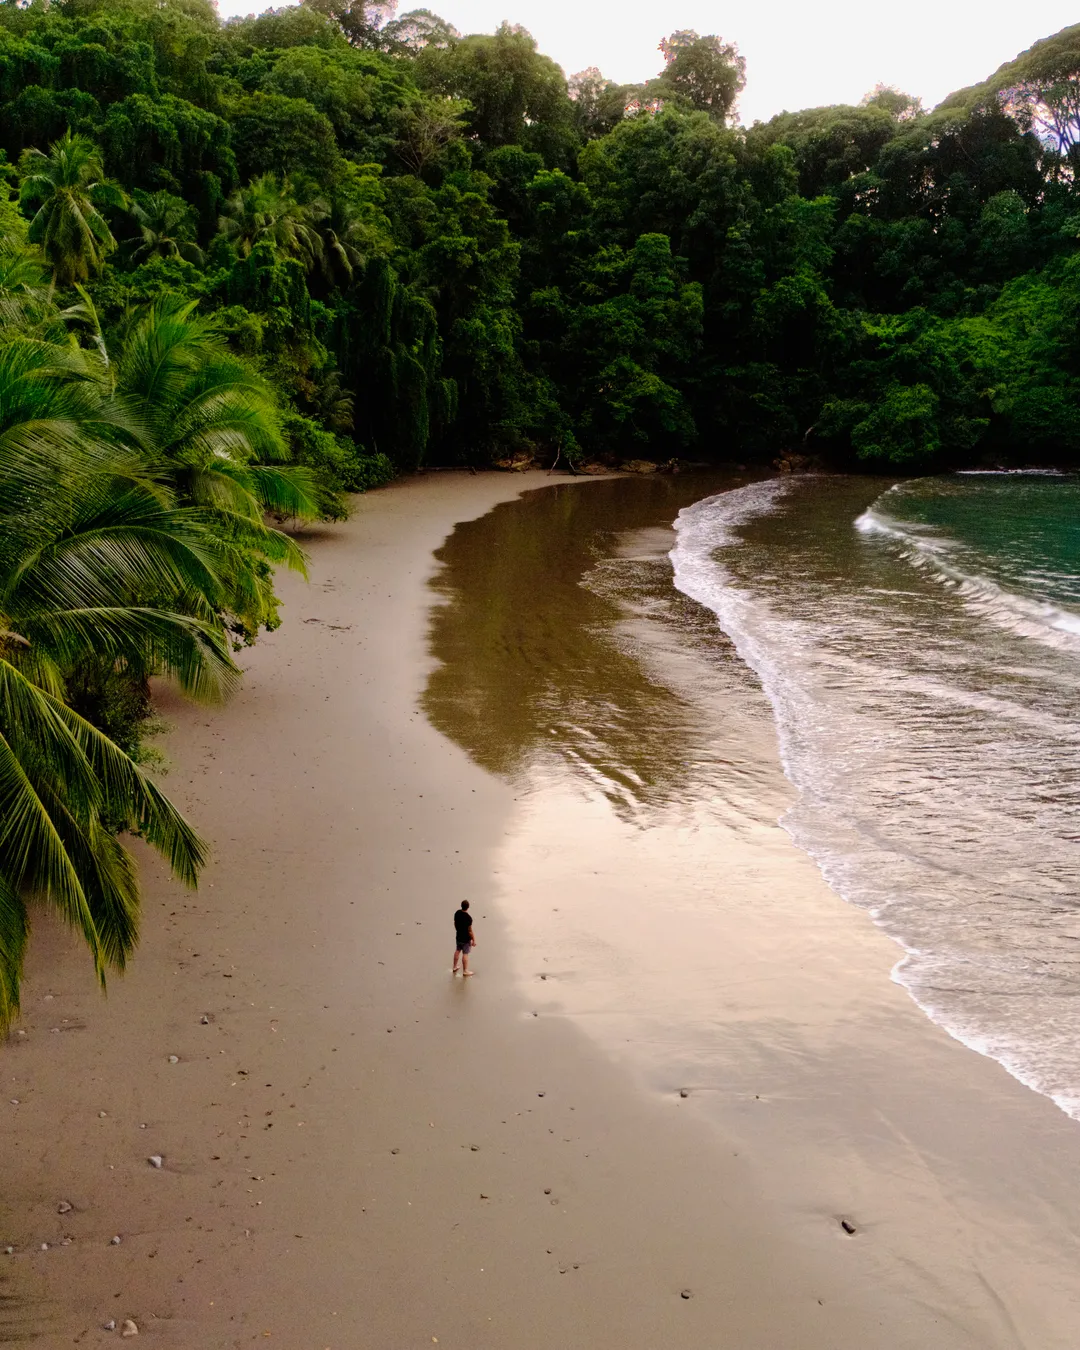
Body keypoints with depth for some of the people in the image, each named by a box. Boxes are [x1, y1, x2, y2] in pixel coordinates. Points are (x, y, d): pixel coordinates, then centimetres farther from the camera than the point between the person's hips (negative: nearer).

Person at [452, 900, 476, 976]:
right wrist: (473, 940, -11)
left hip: (458, 936, 7)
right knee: (465, 954, 7)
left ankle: (455, 967, 38)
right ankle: (465, 971, 21)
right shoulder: (468, 918, -30)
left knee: (457, 951, 23)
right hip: (466, 938, -7)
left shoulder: (457, 913, -9)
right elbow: (470, 931, -23)